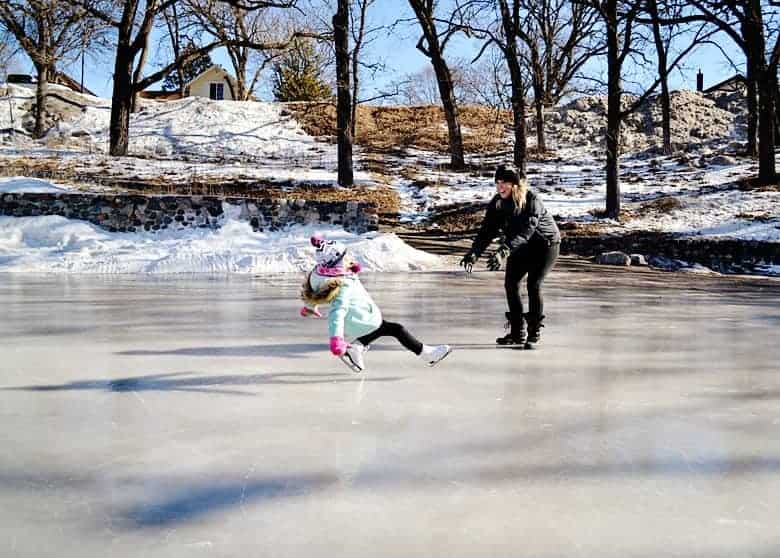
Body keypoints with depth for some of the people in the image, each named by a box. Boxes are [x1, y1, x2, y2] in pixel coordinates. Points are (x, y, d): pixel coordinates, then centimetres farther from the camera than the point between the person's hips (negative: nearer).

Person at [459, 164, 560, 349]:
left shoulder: (531, 200, -29)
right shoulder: (497, 202, -12)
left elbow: (525, 230, -41)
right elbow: (487, 229, -18)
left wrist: (503, 252, -54)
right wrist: (475, 252, -36)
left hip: (545, 244, -6)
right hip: (521, 247, 6)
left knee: (533, 285, -16)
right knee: (510, 283, -3)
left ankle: (534, 334, -3)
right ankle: (518, 333, 9)